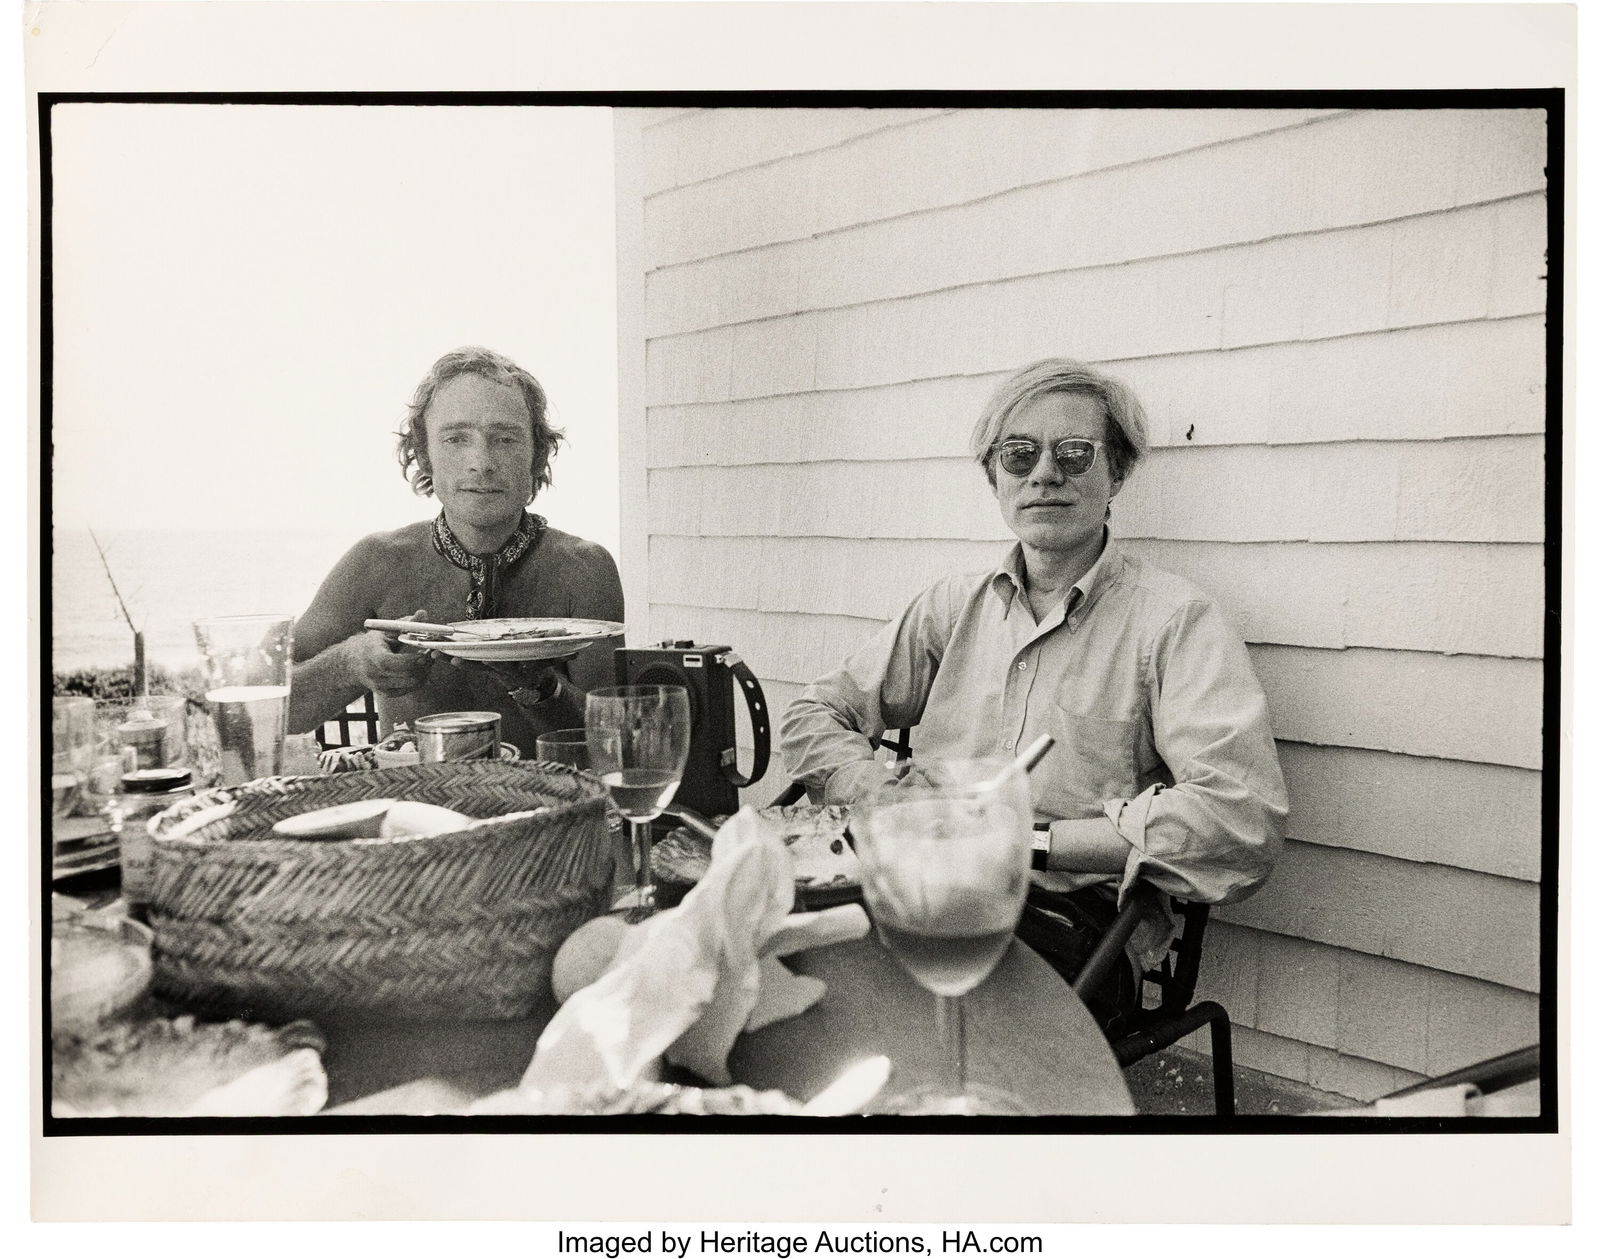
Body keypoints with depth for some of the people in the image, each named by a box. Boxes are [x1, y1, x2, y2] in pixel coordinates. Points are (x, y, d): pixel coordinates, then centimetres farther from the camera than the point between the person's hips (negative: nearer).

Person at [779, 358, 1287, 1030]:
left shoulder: (1174, 619, 0)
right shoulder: (954, 607, 16)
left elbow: (1245, 820, -14)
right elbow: (815, 716, 17)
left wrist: (1032, 837, -14)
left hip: (1074, 922, -4)